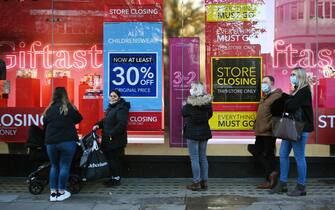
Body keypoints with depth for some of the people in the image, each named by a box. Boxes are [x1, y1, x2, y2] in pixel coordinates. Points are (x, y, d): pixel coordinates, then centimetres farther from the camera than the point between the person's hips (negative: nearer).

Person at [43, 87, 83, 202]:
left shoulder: (49, 110, 3)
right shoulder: (69, 108, -6)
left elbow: (44, 125, 7)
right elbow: (79, 118, 4)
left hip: (51, 142, 3)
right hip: (67, 141, -3)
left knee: (54, 166, 15)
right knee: (64, 166, 5)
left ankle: (53, 192, 15)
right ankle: (61, 192, 9)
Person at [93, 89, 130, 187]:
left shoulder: (121, 109, -16)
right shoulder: (111, 107, 16)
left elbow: (122, 124, -25)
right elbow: (106, 120, 25)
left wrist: (112, 134, -27)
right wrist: (98, 125, 7)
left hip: (116, 140, -10)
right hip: (108, 140, 10)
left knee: (115, 160, -3)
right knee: (110, 158, 15)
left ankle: (116, 178, 8)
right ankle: (113, 178, 25)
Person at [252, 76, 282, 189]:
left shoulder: (277, 95, -12)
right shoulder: (265, 96, 18)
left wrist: (268, 127, -21)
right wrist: (257, 126, 19)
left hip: (268, 133, -10)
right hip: (260, 132, 10)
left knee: (269, 155, -3)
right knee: (257, 153, 10)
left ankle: (270, 180, 5)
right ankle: (271, 174, 15)